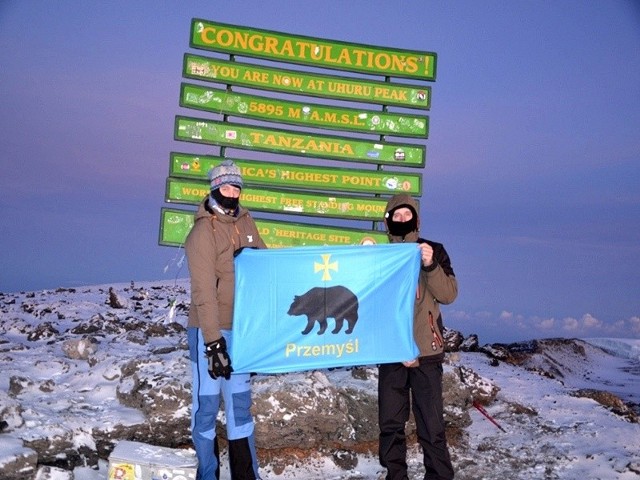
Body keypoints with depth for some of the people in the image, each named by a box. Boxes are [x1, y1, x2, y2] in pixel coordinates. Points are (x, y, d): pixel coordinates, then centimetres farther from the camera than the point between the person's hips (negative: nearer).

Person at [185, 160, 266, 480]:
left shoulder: (245, 221, 7)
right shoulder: (204, 230, -12)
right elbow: (204, 291, -18)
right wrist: (213, 341, -21)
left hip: (242, 329, 6)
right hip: (210, 331, -6)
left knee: (240, 403, 13)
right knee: (207, 404, 2)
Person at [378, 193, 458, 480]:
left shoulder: (433, 251, 2)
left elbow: (449, 295, -7)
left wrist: (431, 266, -22)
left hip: (427, 350, -2)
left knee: (432, 424, -3)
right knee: (390, 423, 8)